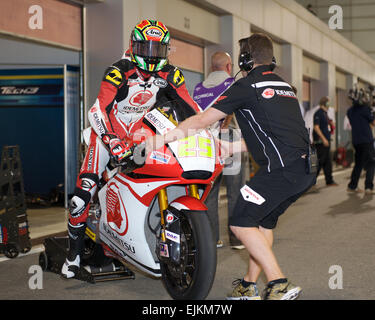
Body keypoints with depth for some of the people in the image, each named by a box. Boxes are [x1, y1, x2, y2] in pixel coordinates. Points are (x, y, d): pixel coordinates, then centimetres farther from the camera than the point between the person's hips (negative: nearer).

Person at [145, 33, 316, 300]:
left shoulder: (247, 86, -2)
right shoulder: (284, 86, 23)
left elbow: (204, 119, -5)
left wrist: (164, 137, -2)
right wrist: (230, 147, 32)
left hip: (283, 168, -9)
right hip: (306, 168, 9)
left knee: (241, 222, -5)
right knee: (264, 220, 19)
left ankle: (280, 284, -9)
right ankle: (250, 285, 25)